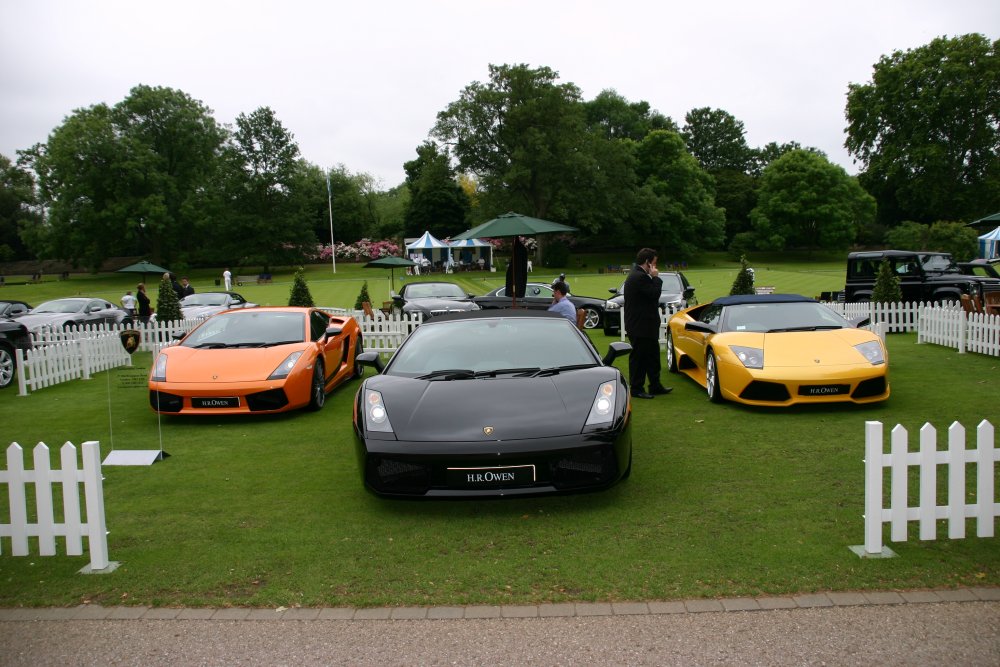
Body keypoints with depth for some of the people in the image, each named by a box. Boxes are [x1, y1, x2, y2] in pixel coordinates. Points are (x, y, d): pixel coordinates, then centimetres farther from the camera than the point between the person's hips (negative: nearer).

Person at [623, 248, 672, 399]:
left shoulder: (636, 275, 15)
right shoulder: (640, 277, -20)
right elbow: (654, 293, -20)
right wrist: (655, 277, -11)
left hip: (645, 326, 11)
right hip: (640, 326, -11)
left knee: (652, 356, 17)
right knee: (638, 358, -1)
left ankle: (655, 386, 26)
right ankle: (636, 389, 8)